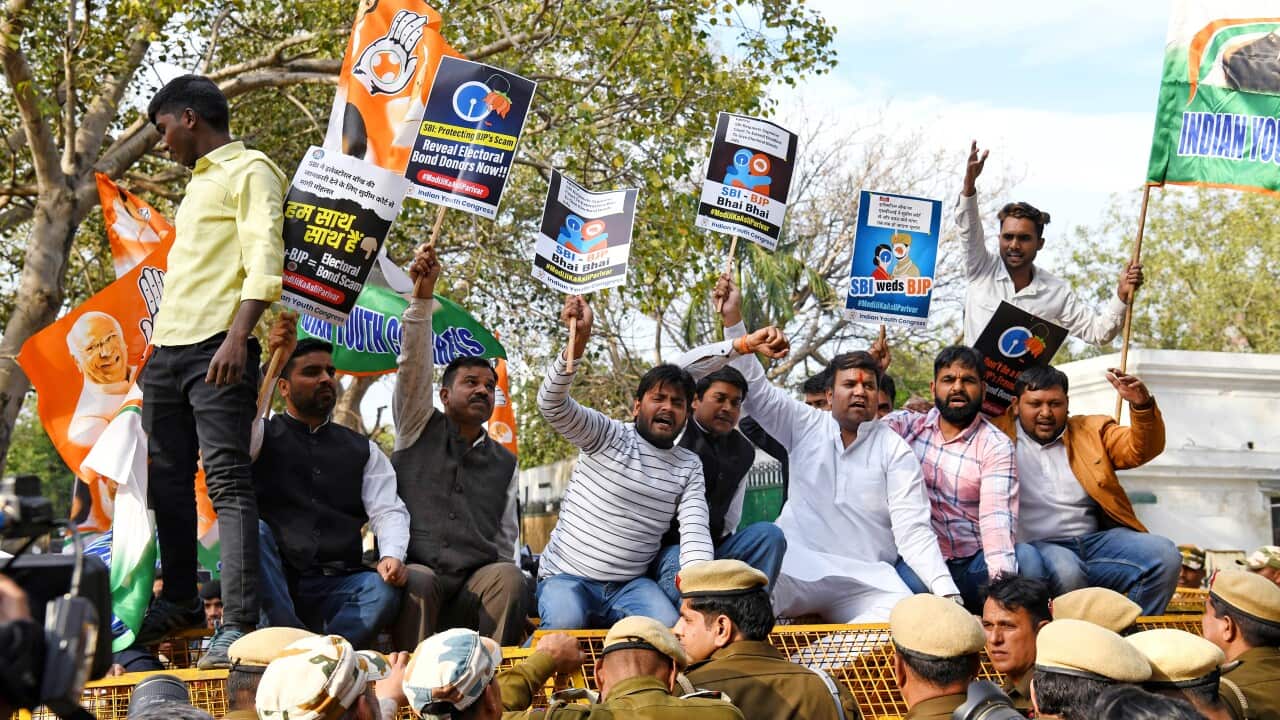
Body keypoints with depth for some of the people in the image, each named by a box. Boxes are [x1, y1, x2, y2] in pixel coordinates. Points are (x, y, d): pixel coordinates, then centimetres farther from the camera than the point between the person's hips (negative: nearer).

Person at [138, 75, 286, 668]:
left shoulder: (249, 170, -2)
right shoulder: (199, 181, 26)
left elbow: (264, 261, -14)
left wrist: (237, 337, -25)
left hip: (216, 347, -9)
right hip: (168, 347, 9)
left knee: (227, 479, -14)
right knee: (166, 480, 11)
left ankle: (238, 625, -19)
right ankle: (179, 601, 22)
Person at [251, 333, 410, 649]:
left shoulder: (363, 450, 20)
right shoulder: (265, 436, 12)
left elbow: (388, 510, 7)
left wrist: (392, 555, -16)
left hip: (333, 587, 2)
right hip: (272, 582, -2)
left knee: (384, 590, -29)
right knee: (254, 530, -33)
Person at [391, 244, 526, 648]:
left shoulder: (505, 463, 24)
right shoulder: (419, 429, 16)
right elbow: (414, 367, 1)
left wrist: (503, 595, 5)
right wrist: (422, 297, -12)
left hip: (476, 591, 2)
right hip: (417, 573, -2)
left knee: (509, 576, -30)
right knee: (416, 581, -36)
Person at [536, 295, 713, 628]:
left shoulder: (689, 466, 10)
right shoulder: (609, 436, -3)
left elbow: (695, 529, -2)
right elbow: (552, 404, -19)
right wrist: (578, 343, -36)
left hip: (629, 585, 3)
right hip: (566, 577, -3)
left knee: (667, 625, -28)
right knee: (565, 622, -35)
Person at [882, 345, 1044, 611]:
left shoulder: (995, 445, 0)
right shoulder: (907, 425, 10)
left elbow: (997, 515, -15)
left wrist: (1001, 579, -32)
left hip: (975, 563, 0)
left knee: (1026, 557, -28)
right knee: (912, 580, -34)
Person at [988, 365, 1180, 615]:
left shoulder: (1091, 430, 19)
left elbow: (1140, 450, 8)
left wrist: (1142, 406, -8)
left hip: (1095, 540, 4)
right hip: (1038, 546, -4)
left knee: (1163, 554, -19)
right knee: (1066, 573, -38)